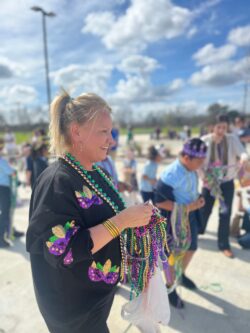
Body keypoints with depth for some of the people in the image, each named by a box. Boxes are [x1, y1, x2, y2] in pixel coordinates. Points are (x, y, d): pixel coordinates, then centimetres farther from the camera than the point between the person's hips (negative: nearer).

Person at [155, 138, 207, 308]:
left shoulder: (192, 170, -2)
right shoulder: (171, 174, -28)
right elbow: (159, 201, -26)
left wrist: (198, 200, -1)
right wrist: (187, 208, -26)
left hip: (190, 216, 8)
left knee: (191, 248, 24)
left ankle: (181, 275, 52)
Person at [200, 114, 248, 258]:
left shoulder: (233, 139, -8)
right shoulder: (205, 140, -11)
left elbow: (242, 152, -22)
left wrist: (244, 157, -46)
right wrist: (203, 176, -20)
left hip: (227, 182, 0)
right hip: (209, 181, 0)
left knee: (225, 212, -2)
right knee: (204, 209, 11)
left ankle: (224, 244, 16)